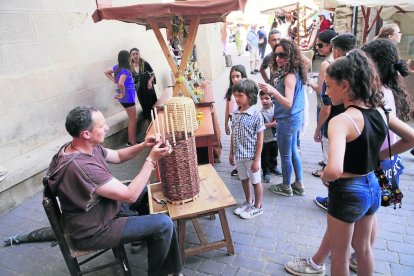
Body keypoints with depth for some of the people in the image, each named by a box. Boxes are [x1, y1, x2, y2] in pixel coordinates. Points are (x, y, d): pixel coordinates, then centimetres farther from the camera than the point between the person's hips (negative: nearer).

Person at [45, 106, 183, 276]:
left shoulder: (84, 147, -8)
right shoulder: (81, 167, -36)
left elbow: (118, 156, 7)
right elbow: (130, 195, -32)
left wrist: (143, 146, -10)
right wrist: (151, 159, -26)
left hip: (102, 209, 10)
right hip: (92, 231, -9)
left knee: (145, 188, 19)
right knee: (164, 224, -14)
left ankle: (140, 233, 34)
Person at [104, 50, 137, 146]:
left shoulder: (117, 67, 5)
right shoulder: (125, 70, -21)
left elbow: (106, 72, 20)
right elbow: (121, 83, -35)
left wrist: (114, 80, 11)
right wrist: (123, 94, -19)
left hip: (127, 97, 9)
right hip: (128, 97, -9)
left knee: (131, 119, 20)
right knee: (133, 120, 0)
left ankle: (131, 141, 29)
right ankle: (133, 144, 8)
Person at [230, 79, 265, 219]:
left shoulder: (256, 115, -16)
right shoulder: (235, 115, 1)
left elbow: (260, 140, -14)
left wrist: (256, 160, -14)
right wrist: (231, 153, 11)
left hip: (251, 156, -6)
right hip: (239, 155, 6)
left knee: (256, 181, 12)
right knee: (244, 180, 21)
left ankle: (258, 207, 30)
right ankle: (248, 202, 42)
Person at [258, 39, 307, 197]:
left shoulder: (289, 77, -22)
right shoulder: (293, 73, 7)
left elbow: (288, 103, -29)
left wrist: (273, 91, -42)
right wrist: (276, 86, 10)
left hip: (287, 121, -10)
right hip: (294, 119, 10)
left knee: (285, 156, 6)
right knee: (293, 152, 20)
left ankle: (286, 187, 24)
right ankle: (299, 185, 32)